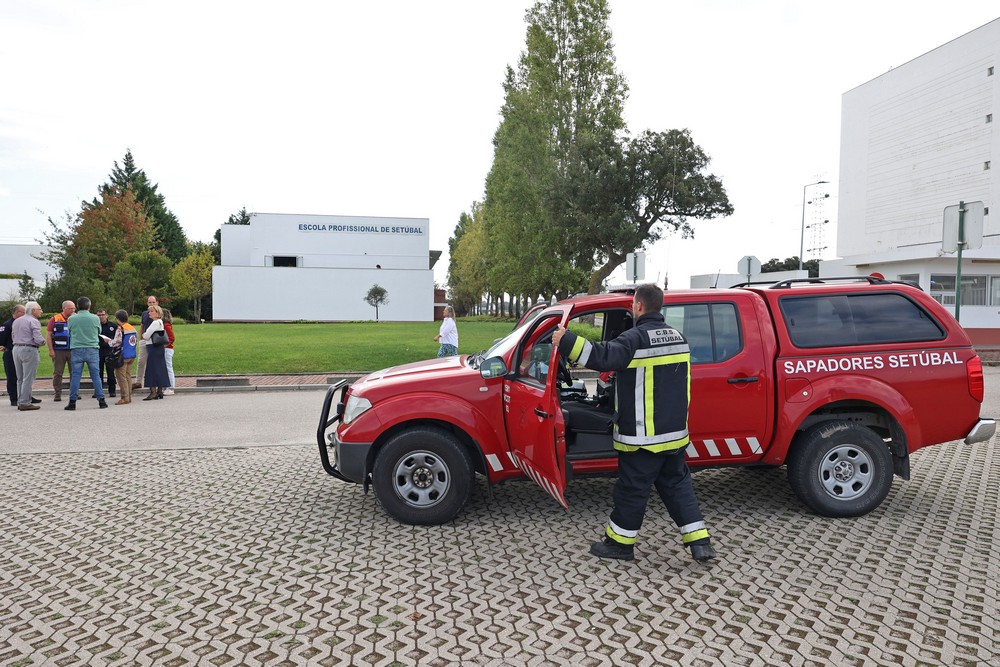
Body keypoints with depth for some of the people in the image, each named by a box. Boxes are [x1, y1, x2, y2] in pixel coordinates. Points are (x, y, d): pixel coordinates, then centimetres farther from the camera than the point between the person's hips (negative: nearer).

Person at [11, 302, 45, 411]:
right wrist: (43, 342, 2)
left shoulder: (16, 321, 15)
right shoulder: (33, 321, -10)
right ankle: (25, 403, -5)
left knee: (20, 378, 14)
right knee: (28, 378, -5)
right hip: (29, 350, -8)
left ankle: (20, 402, 17)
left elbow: (13, 337, 17)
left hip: (16, 349, 8)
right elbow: (38, 339, -17)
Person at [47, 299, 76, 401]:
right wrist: (51, 350, -6)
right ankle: (58, 394, 11)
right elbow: (49, 335, 1)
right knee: (57, 373, 4)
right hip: (58, 351, -1)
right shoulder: (55, 319, 1)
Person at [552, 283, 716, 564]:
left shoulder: (636, 338, -18)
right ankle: (699, 542, 17)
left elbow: (604, 358, -31)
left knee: (632, 488, 6)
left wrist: (567, 341, -28)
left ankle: (619, 542, 20)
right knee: (677, 483, 18)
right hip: (675, 432, 8)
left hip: (643, 435, -8)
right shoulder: (676, 336, 9)